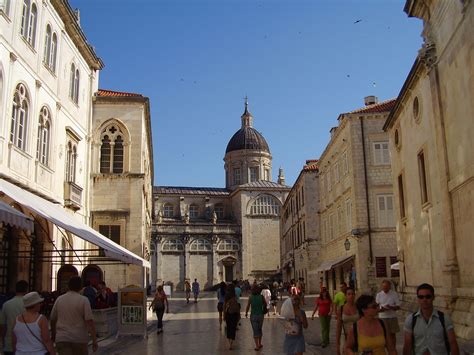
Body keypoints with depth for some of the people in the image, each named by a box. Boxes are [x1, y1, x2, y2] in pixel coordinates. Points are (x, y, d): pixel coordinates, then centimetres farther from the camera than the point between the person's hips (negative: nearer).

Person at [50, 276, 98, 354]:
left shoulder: (59, 299, 3)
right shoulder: (84, 300, -8)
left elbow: (53, 319, 12)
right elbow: (90, 321, -14)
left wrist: (53, 335, 29)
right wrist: (94, 340, -11)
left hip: (62, 339, 2)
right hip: (79, 339, -2)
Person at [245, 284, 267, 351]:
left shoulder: (251, 297, -11)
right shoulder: (261, 297, -7)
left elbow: (248, 306, -11)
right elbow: (265, 305, 6)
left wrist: (246, 313, 6)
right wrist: (264, 311, 24)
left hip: (253, 316, -2)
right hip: (261, 315, 2)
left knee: (255, 331, 6)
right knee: (259, 330, 22)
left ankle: (257, 346, 3)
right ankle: (259, 344, 31)